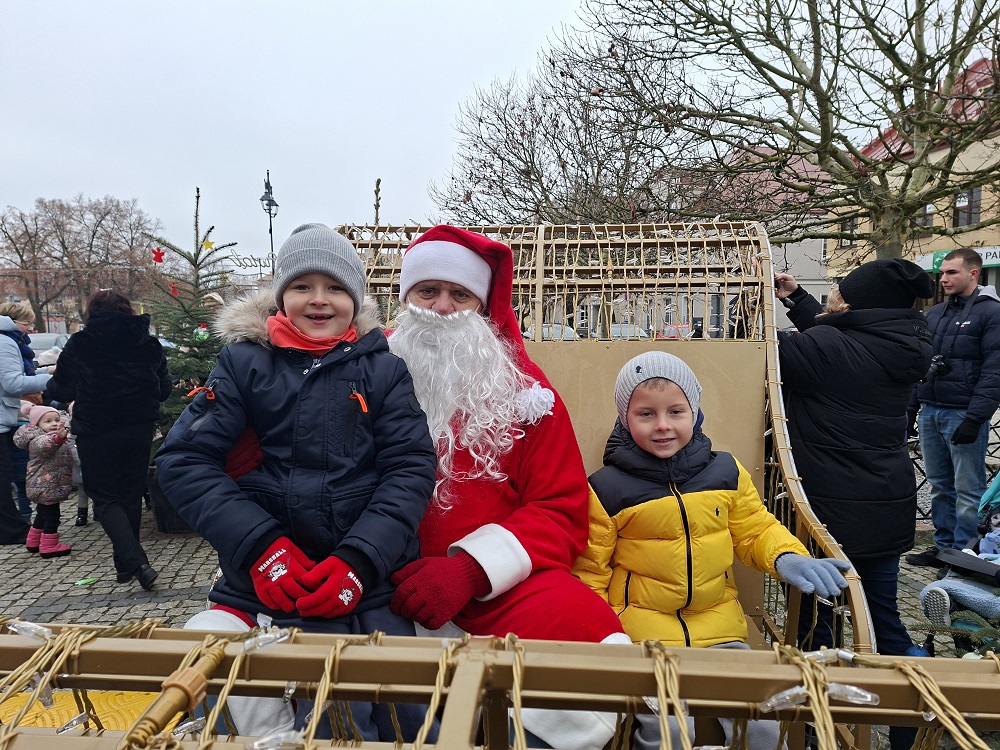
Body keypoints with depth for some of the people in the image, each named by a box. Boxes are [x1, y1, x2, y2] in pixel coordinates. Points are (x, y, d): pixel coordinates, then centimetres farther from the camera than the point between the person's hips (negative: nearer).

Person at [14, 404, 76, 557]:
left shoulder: (57, 436, 13)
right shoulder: (38, 439, -18)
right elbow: (43, 445, -45)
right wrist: (58, 437, -61)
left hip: (43, 487, 11)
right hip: (46, 487, -11)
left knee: (43, 515, 22)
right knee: (52, 517, -5)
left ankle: (33, 542, 34)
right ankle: (49, 546, 3)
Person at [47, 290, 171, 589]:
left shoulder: (79, 344, -8)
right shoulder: (149, 343, 1)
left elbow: (61, 391, -2)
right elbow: (163, 389, 6)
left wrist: (51, 383, 21)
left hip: (96, 432, -3)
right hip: (139, 429, 3)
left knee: (105, 498, 6)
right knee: (131, 495, 16)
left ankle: (136, 562, -11)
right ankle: (125, 565, 25)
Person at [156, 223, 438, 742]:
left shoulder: (383, 369, 7)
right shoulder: (244, 362, 7)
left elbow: (411, 468, 0)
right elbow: (183, 459, 1)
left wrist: (360, 561, -15)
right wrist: (260, 545, -13)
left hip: (370, 581, 1)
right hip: (264, 581, 0)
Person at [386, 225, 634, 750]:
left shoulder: (522, 387, 9)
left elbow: (561, 513, 4)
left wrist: (471, 568, -13)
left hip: (496, 587, 0)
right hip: (381, 587, 1)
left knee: (587, 630, -28)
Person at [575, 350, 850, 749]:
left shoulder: (725, 472, 1)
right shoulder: (606, 488, -8)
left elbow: (756, 530, 11)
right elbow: (590, 573, -1)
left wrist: (787, 558, -10)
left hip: (718, 625, 3)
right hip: (642, 630, -3)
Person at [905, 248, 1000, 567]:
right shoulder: (934, 314, 15)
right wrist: (911, 408, 14)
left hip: (963, 415, -7)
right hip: (930, 412, 7)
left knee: (968, 490, 1)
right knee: (939, 486, 13)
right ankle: (944, 546, 23)